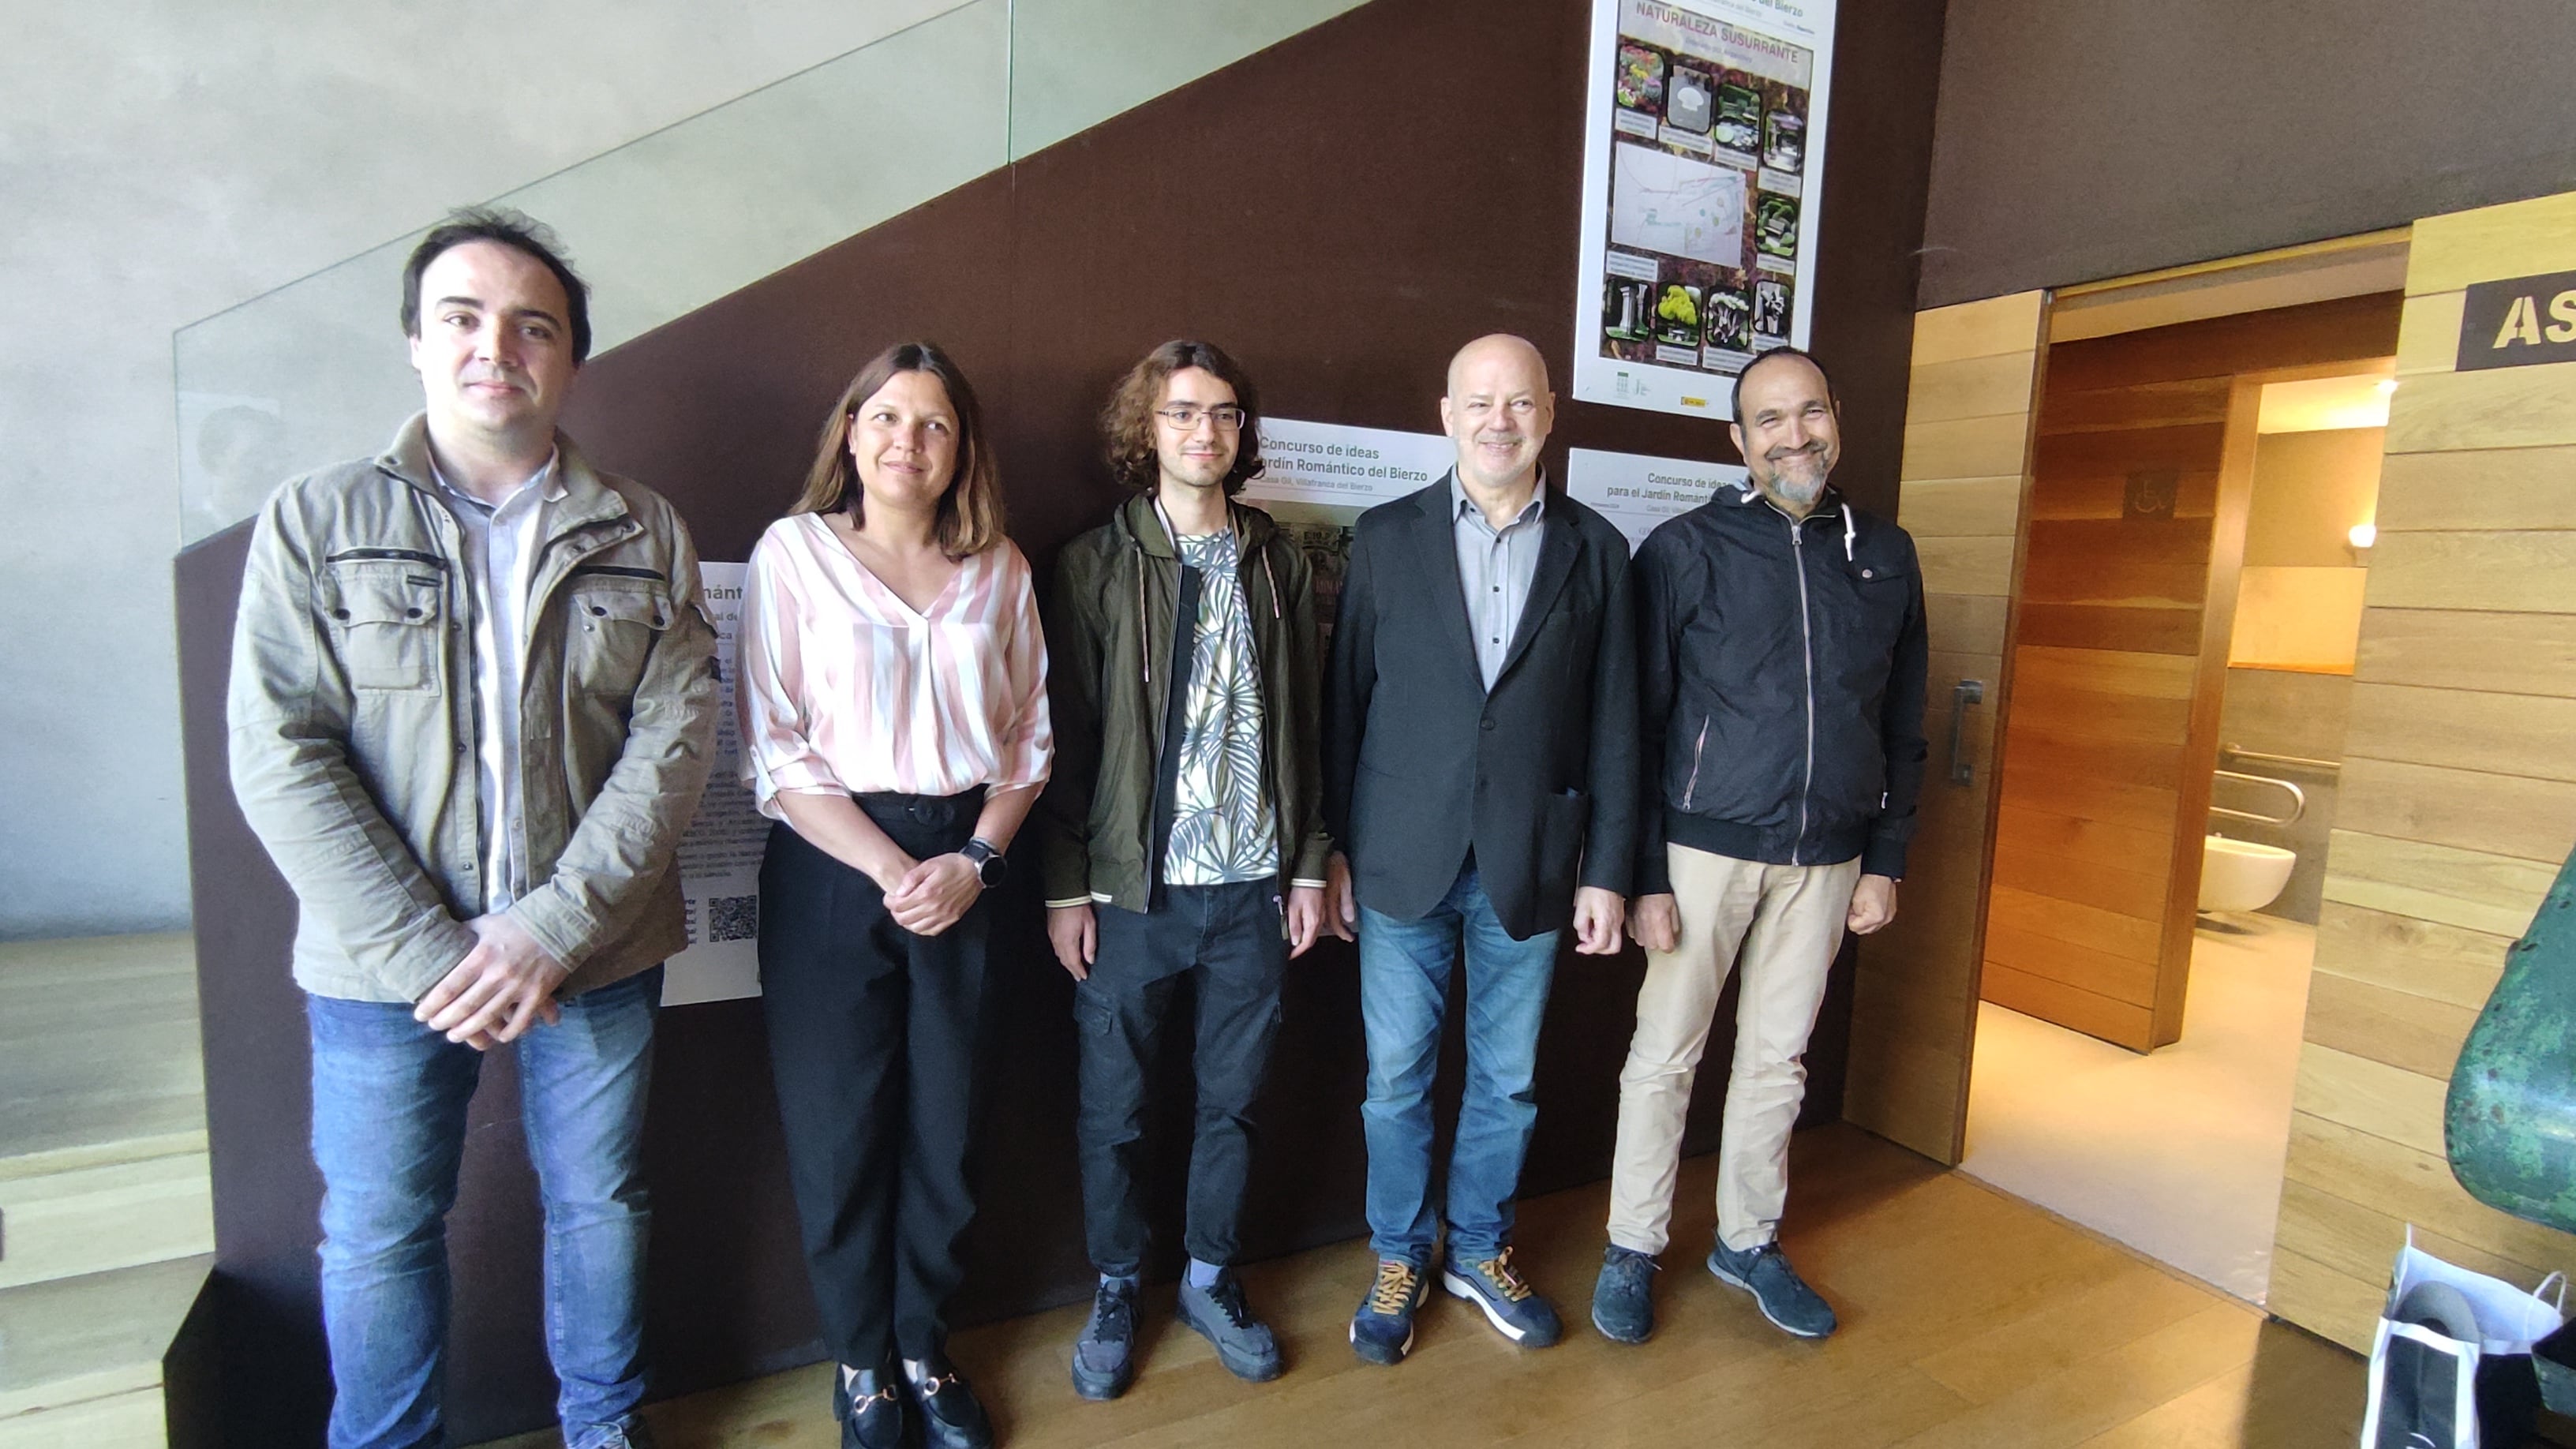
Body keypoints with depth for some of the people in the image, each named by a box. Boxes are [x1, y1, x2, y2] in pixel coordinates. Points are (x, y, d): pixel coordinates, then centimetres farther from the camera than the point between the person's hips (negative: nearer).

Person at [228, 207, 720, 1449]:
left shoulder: (644, 534, 1)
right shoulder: (316, 521, -1)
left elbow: (675, 739, -6)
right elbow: (280, 758, -8)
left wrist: (555, 928, -15)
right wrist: (428, 950, -15)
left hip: (596, 959, 1)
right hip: (383, 969, 0)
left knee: (600, 1208, 16)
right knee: (377, 1236, 15)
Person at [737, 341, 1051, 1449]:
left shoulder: (998, 569, 7)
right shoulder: (795, 551, -2)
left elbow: (1029, 738, 7)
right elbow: (774, 750, -7)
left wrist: (973, 859, -6)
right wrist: (893, 870, -12)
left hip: (961, 868, 3)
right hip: (830, 871, -2)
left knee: (944, 1124, 11)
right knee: (840, 1129, 8)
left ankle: (925, 1348, 33)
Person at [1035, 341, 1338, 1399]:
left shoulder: (1278, 564, 6)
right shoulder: (1095, 563, -2)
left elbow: (1305, 724, 7)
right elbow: (1067, 734, -3)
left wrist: (1310, 865, 5)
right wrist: (1065, 887, -5)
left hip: (1253, 887, 2)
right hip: (1132, 887, -2)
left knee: (1232, 1099, 14)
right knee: (1113, 1110, 10)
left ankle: (1212, 1279, 36)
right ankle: (1116, 1291, 33)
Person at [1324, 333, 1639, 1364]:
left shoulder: (1595, 550, 2)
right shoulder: (1386, 536, 0)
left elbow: (1612, 725, 2)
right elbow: (1346, 699, 0)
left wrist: (1607, 870, 0)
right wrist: (1332, 846, -1)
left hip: (1531, 863, 1)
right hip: (1403, 859, -1)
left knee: (1507, 1080, 15)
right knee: (1397, 1077, 11)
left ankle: (1480, 1251, 38)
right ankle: (1398, 1260, 33)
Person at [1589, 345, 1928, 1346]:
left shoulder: (1885, 555, 7)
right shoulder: (1686, 549, -6)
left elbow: (1903, 725, 12)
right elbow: (1637, 725, -8)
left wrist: (1886, 860, 8)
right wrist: (1646, 875, -11)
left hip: (1825, 858, 4)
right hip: (1705, 847, -4)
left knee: (1779, 1056, 16)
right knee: (1665, 1054, 6)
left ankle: (1749, 1240, 35)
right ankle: (1633, 1248, 25)